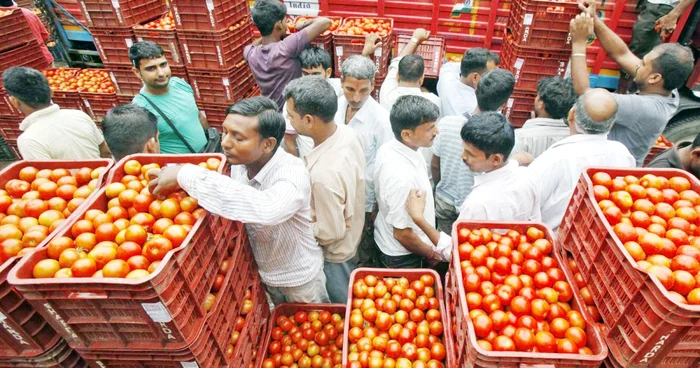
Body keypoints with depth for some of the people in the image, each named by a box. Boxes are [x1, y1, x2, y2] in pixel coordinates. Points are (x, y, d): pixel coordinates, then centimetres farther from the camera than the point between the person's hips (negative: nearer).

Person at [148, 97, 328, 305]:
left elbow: (265, 209, -57)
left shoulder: (292, 173, -36)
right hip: (263, 273, 6)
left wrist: (186, 175, -50)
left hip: (298, 278, -5)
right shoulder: (239, 164, -15)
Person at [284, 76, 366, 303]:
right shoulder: (346, 133, -16)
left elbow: (330, 232, -28)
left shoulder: (324, 174, -42)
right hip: (352, 236, 8)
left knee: (342, 304, 23)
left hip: (336, 252, -7)